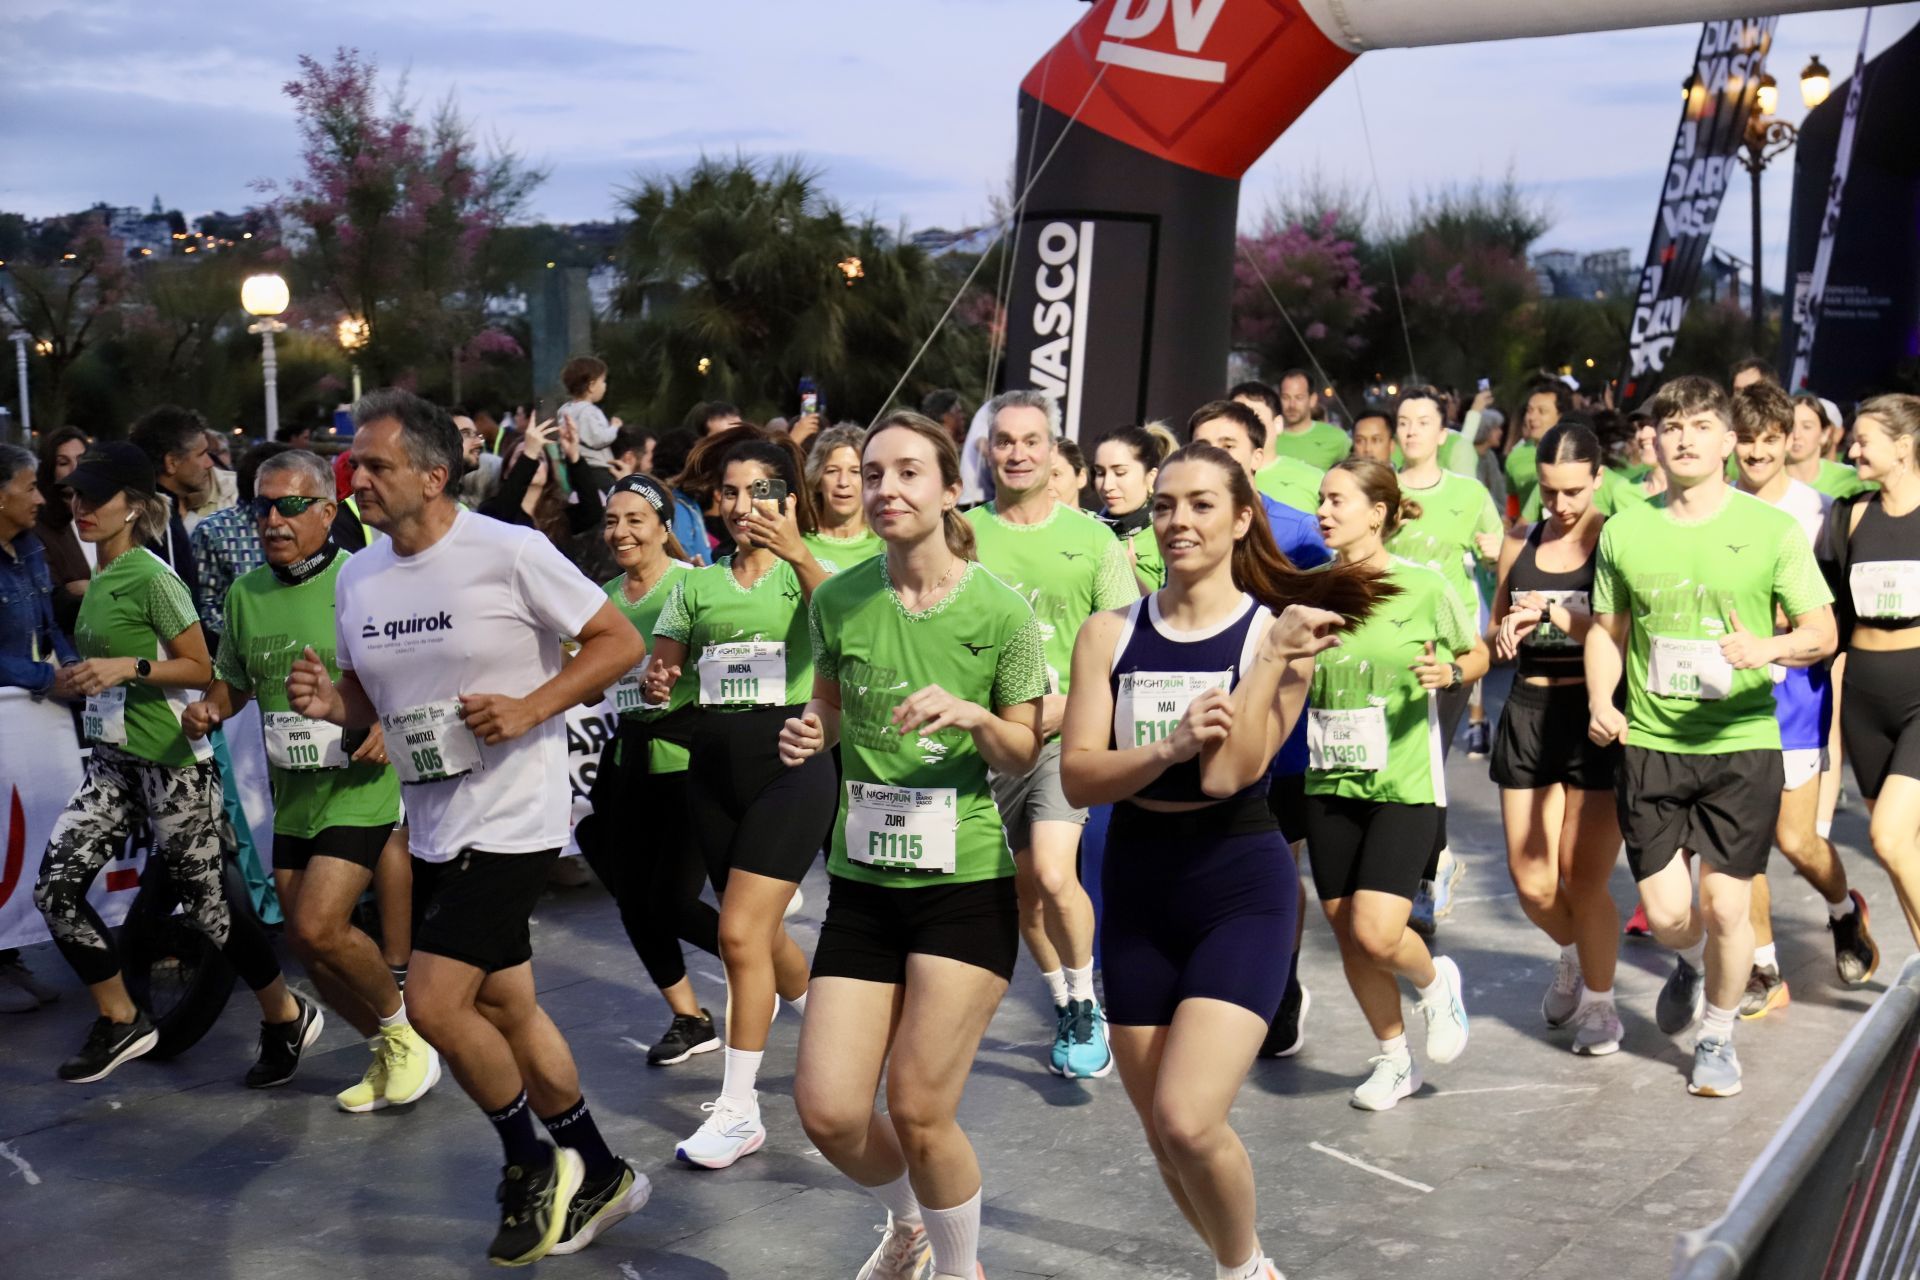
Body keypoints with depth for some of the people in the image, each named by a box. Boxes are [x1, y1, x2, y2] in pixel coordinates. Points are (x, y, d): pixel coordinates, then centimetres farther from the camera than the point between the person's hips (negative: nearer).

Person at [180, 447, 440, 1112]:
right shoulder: (245, 593, 7)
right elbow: (233, 680, 20)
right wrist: (207, 710, -2)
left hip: (359, 785, -7)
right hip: (291, 792, 7)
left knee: (319, 927, -18)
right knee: (309, 945, 9)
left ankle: (405, 1028, 7)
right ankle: (388, 1054, 29)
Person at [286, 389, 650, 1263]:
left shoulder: (509, 552, -14)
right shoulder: (357, 578, 6)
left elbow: (619, 640, -11)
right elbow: (368, 699, 16)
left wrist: (530, 708, -21)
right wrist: (328, 703, -6)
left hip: (512, 818, -8)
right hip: (433, 824, 8)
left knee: (432, 1002, -14)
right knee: (503, 1007, 14)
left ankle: (531, 1163, 11)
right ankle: (599, 1176, 31)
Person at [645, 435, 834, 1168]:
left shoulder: (808, 572, -2)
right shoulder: (698, 584, 11)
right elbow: (661, 668, 14)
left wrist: (797, 553, -41)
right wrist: (658, 685, -10)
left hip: (791, 760, -5)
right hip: (714, 767, 5)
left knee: (740, 931, -14)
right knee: (759, 932, 15)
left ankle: (738, 1111, -4)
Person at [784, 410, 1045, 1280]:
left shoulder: (1000, 612, -9)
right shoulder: (838, 600, -1)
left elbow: (1023, 754, -1)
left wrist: (973, 715, -21)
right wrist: (809, 732, -7)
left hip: (967, 885, -3)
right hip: (863, 882, 4)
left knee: (918, 1110, -5)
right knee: (826, 1111, 1)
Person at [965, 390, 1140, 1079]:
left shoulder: (1092, 538, 1)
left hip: (1069, 734, -2)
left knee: (1054, 875, -18)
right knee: (1024, 883, 10)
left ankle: (1086, 1002, 5)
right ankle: (1066, 1009, 30)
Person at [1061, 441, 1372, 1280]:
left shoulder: (1280, 632, -6)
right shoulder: (1110, 634, 1)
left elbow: (1227, 774, -17)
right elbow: (1078, 777, -8)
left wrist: (1272, 658, -20)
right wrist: (1170, 746, -24)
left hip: (1242, 887, -4)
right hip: (1137, 884, 4)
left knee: (1188, 1121, -17)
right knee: (1161, 1133, 11)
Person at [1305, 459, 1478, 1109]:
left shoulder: (1424, 586, -7)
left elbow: (1478, 654, 7)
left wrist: (1449, 673, -14)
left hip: (1404, 785, -4)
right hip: (1331, 783, 4)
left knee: (1375, 932, -15)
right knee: (1347, 934, 8)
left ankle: (1434, 982, 21)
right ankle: (1394, 1060, 30)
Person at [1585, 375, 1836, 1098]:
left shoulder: (1771, 529, -2)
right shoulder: (1623, 533, 4)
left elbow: (1823, 632, -3)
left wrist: (1769, 648, -24)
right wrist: (1600, 700, -3)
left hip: (1742, 746, -1)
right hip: (1649, 746, 2)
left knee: (1725, 908, -1)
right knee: (1666, 915, -1)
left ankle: (1718, 1036, 26)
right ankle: (1692, 962, 37)